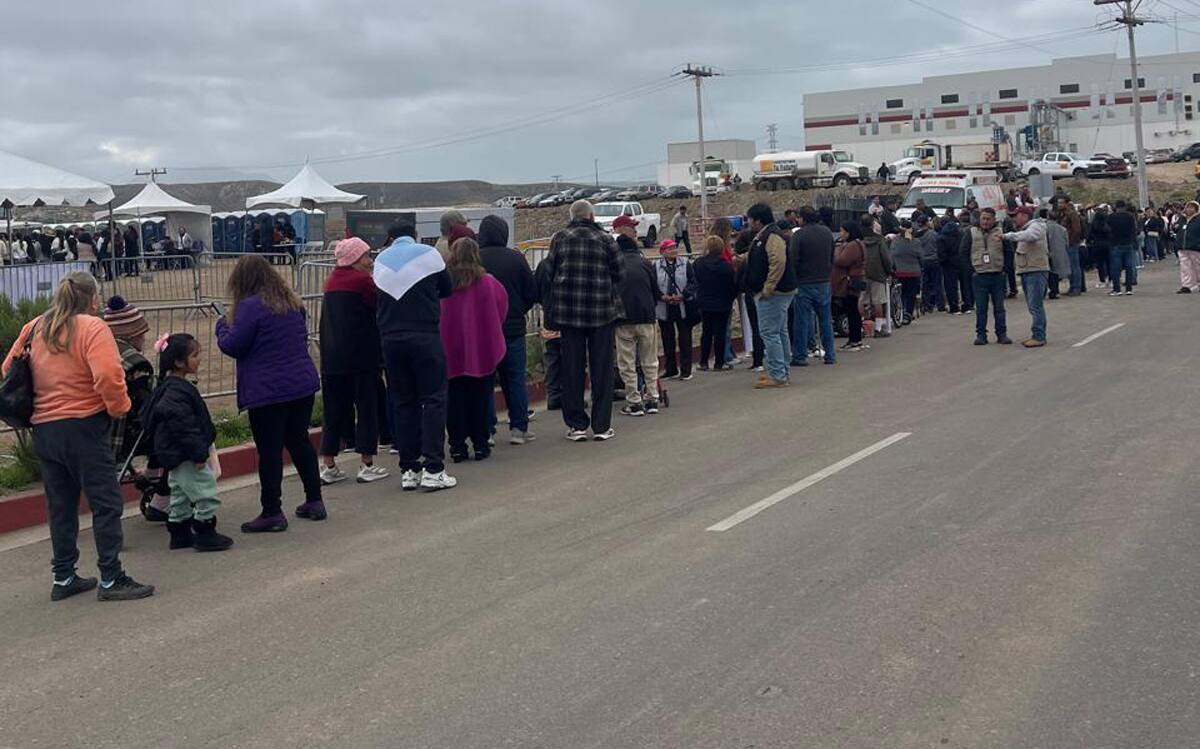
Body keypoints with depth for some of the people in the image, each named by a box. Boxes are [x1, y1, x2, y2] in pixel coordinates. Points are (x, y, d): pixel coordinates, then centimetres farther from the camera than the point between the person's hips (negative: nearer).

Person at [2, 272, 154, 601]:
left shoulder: (33, 328, 10)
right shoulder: (92, 328, -12)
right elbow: (107, 375, -25)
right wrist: (119, 407, -9)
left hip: (43, 430, 7)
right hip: (83, 427, -7)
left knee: (60, 506, 16)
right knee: (106, 503, 0)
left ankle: (63, 578, 22)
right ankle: (111, 580, 0)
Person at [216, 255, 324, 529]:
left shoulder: (250, 306, -12)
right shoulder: (290, 301, 10)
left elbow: (233, 346, -11)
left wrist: (222, 324, 8)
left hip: (267, 390, -7)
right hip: (303, 383, 7)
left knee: (269, 450, 0)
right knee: (299, 441, 17)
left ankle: (272, 512, 4)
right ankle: (314, 501, 23)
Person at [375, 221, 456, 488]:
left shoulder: (380, 260, 10)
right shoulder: (428, 254, 1)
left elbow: (378, 302, 10)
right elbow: (447, 290, 10)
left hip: (391, 339, 3)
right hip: (425, 336, -3)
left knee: (402, 403, 9)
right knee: (433, 399, 0)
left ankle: (408, 469, 9)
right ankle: (433, 469, -6)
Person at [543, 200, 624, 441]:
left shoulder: (560, 238, 2)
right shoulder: (605, 239, 0)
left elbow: (548, 273, 2)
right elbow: (620, 274, 0)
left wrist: (552, 308, 12)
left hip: (567, 312, 1)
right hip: (601, 312, -1)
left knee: (572, 369, 7)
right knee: (601, 369, 6)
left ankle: (576, 425, 9)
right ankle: (602, 426, 8)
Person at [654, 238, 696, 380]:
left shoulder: (686, 264, 2)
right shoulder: (656, 266, 1)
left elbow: (692, 283, 0)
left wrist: (682, 295, -14)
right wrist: (663, 297, -15)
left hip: (683, 307, -1)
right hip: (664, 308, 1)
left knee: (685, 339, 2)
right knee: (668, 340, 8)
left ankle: (686, 370, 7)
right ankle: (671, 369, 19)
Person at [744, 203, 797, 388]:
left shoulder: (772, 236, -18)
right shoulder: (763, 236, 17)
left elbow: (778, 263, -28)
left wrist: (767, 289, -27)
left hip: (773, 294, -11)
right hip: (778, 292, 11)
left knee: (769, 333, -10)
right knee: (780, 332, 15)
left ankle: (777, 376, -8)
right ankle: (782, 373, 23)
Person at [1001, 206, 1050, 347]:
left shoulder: (1036, 225, -9)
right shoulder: (1024, 229, 24)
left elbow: (1030, 235, -28)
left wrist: (1009, 235, -28)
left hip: (1036, 271, -10)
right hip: (1026, 271, 10)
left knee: (1035, 305, -11)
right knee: (1033, 305, 13)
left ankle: (1039, 337, -11)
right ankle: (1037, 335, 18)